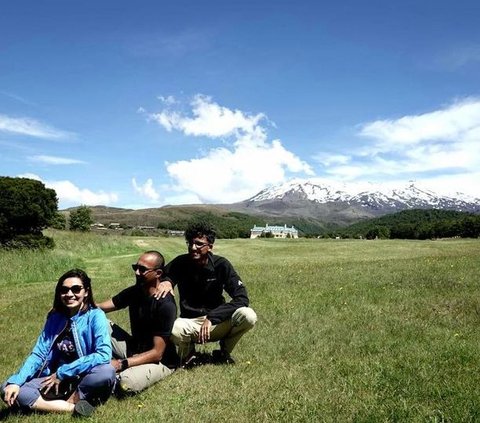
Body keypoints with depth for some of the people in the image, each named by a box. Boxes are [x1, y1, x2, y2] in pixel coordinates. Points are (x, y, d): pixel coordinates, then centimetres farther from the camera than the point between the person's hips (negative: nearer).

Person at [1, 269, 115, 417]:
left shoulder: (95, 316, -11)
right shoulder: (54, 318, 4)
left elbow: (104, 355, -23)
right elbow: (38, 354, 1)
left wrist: (62, 373, -19)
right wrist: (15, 382, -17)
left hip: (84, 379, -5)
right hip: (55, 379, 5)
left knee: (107, 371, -36)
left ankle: (72, 400, -12)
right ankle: (73, 407, -22)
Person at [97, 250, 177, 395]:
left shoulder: (165, 305, -24)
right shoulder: (134, 291, -2)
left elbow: (157, 353, -23)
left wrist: (121, 364, -29)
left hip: (159, 361, -6)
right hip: (134, 349, 7)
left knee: (126, 384, -35)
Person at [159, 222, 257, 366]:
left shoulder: (221, 265, -13)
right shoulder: (181, 263, -9)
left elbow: (242, 298, -19)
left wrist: (211, 318, -28)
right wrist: (166, 282, -23)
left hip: (217, 323, 0)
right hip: (189, 323, 0)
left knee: (248, 316, -29)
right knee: (171, 328, -36)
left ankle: (223, 352, 2)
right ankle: (188, 355, 1)